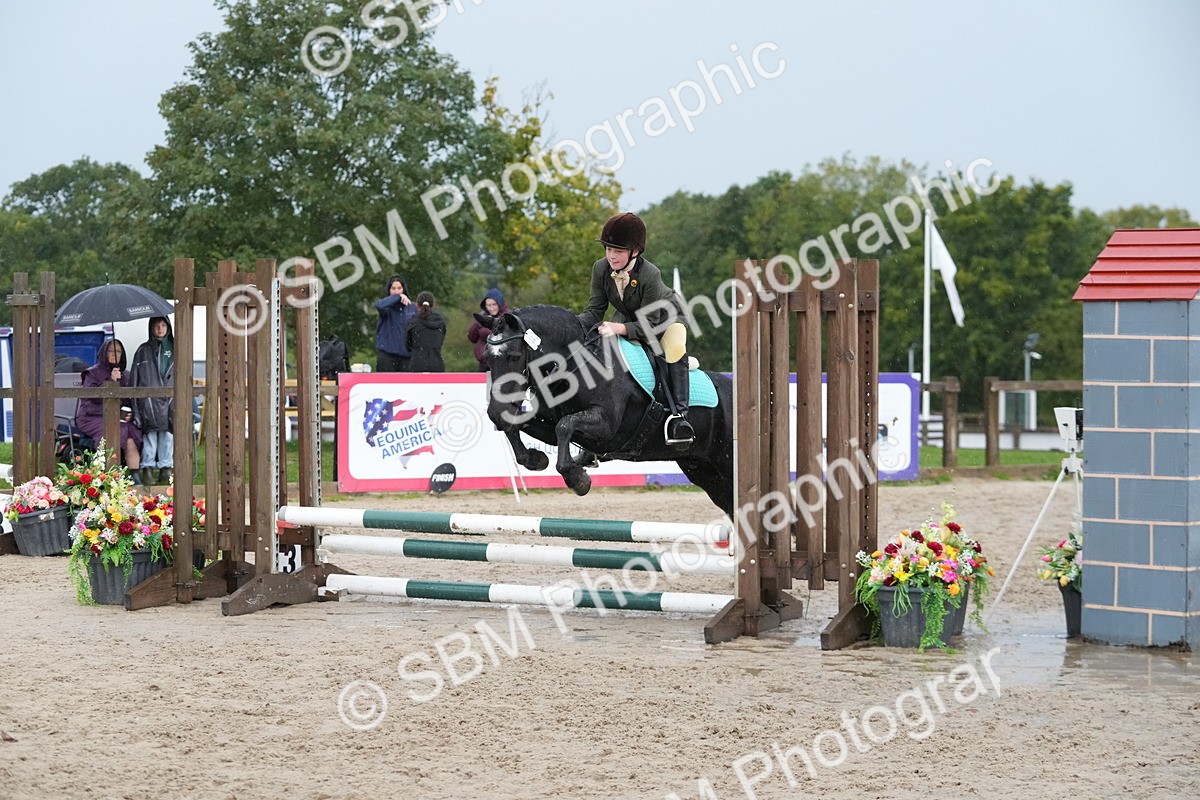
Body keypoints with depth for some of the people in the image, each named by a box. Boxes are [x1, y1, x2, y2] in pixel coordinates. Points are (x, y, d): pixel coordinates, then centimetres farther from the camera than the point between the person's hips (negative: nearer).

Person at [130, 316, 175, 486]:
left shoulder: (174, 348, 16)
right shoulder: (143, 351, 12)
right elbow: (135, 377, 10)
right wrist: (134, 400, 1)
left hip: (170, 398, 2)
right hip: (149, 399, -2)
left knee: (168, 431, -1)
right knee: (150, 432, -9)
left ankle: (166, 468, 5)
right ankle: (147, 469, -8)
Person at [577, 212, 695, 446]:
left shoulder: (650, 275, -36)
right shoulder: (600, 269, -21)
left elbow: (649, 324, -33)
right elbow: (595, 310, -16)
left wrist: (620, 328, -50)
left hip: (666, 315, -6)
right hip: (628, 316, 6)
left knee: (675, 349, -32)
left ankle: (679, 413, -38)